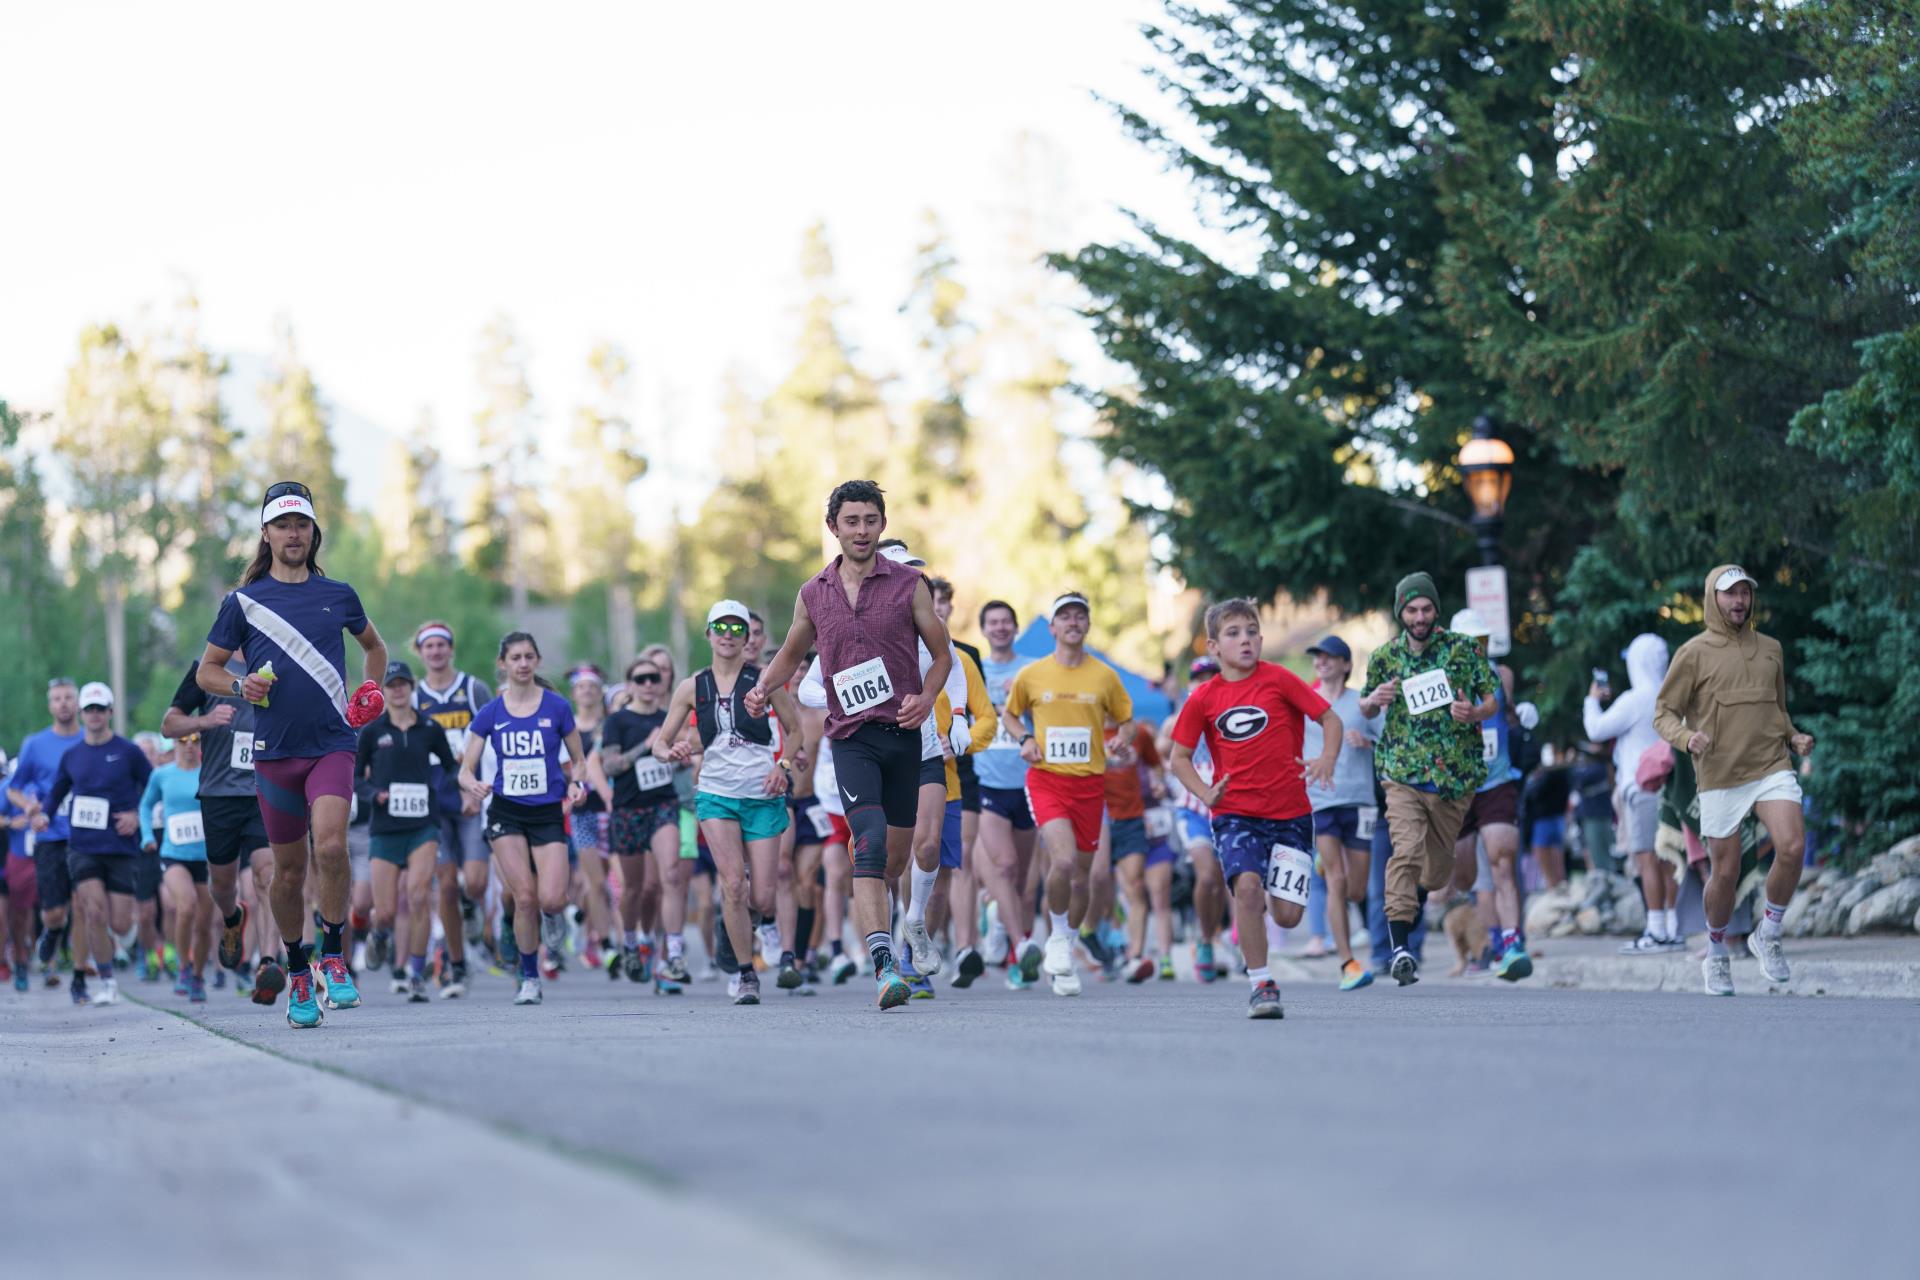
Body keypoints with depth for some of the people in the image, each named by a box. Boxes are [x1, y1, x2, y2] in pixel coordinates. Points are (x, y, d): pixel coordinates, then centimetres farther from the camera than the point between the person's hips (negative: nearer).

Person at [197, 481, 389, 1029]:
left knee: (330, 847, -22)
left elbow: (374, 645, 27)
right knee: (288, 869, 6)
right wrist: (241, 686, -9)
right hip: (274, 752, 1)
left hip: (332, 744, -1)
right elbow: (207, 671, 10)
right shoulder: (243, 601, 4)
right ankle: (297, 974, 23)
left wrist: (371, 692, 11)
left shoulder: (337, 595, 8)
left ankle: (333, 956, -6)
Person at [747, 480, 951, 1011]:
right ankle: (883, 965, -27)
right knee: (870, 843, -19)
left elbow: (942, 654, 8)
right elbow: (791, 654, 22)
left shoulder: (908, 584, 2)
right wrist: (763, 688, 2)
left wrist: (926, 698, -11)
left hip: (902, 733, 1)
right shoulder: (813, 594, 7)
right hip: (851, 737, -1)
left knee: (896, 857, 9)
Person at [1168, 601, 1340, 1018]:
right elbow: (1179, 756, 9)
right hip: (1235, 814, 0)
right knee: (1247, 883, -26)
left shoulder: (1278, 679, -3)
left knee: (1287, 916, -5)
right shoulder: (1204, 699, 2)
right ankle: (1261, 985, -13)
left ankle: (1264, 900, 34)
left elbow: (1331, 720, 1)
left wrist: (1326, 760, -18)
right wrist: (1207, 794, -9)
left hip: (1290, 813, 0)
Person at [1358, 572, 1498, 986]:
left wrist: (1476, 714, -16)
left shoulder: (1462, 649, 1)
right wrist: (1373, 700, -7)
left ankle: (1415, 898, 46)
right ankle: (1400, 948, -28)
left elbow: (1493, 699, 6)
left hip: (1455, 777, 1)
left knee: (1438, 867, 10)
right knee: (1407, 848, -22)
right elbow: (1367, 710, 17)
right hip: (1403, 774, -1)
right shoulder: (1385, 656, 4)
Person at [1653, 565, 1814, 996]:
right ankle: (1716, 957, 25)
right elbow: (1663, 714, -1)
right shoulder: (1694, 654, -1)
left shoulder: (1770, 649, 13)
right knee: (1725, 873, 2)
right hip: (1720, 776, -3)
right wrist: (1686, 738, -21)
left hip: (1772, 767, 3)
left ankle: (1768, 935, 0)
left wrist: (1794, 737, 6)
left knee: (1791, 847, -20)